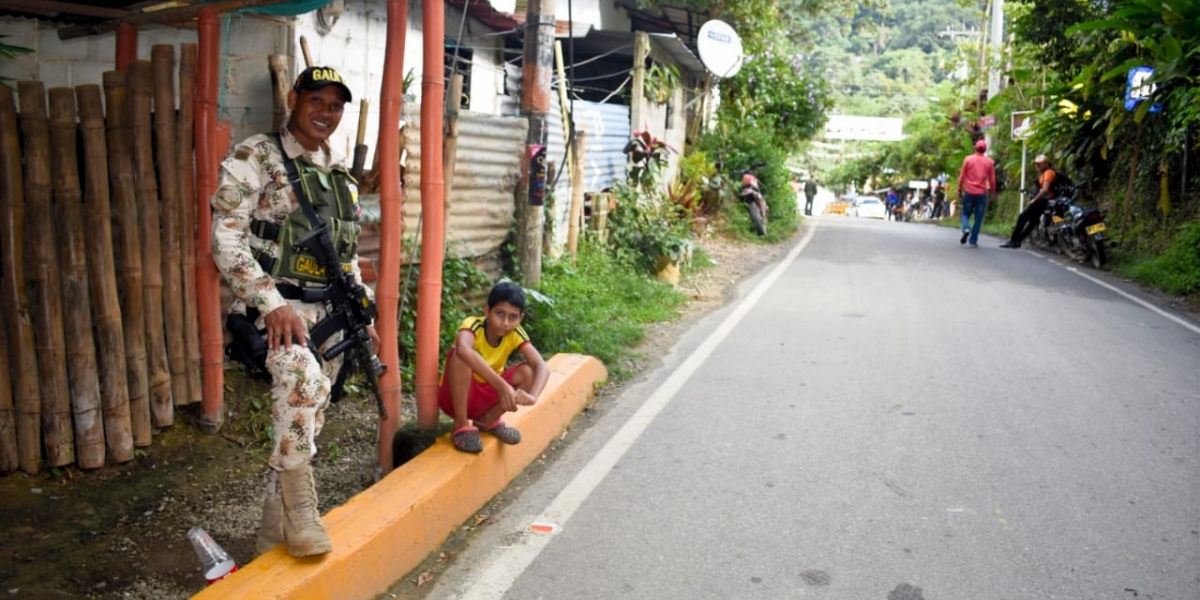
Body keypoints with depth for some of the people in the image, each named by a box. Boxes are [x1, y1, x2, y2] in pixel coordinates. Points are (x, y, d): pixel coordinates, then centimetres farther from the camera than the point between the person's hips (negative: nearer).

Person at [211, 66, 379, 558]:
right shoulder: (255, 157, -4)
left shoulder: (340, 172, 16)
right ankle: (301, 511, -19)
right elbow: (226, 240, -13)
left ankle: (275, 530, 24)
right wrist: (271, 303, -23)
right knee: (303, 378, -34)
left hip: (329, 311, 7)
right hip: (274, 306, -6)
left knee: (305, 422, 9)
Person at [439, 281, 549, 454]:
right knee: (461, 357, -33)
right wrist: (501, 385, -56)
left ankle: (489, 420, 2)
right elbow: (463, 349, -50)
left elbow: (542, 366, -24)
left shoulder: (515, 333, -13)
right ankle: (461, 426, -18)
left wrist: (532, 395, -46)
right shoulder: (473, 325, -26)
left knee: (528, 372, -19)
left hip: (484, 397, 4)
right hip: (455, 397, -4)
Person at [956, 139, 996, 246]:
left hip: (969, 192, 0)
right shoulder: (989, 162, 2)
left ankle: (966, 229, -16)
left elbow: (962, 176, 1)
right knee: (978, 218, 6)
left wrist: (960, 190, 9)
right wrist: (992, 192, 16)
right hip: (982, 193, 0)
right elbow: (992, 179, 5)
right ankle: (973, 240, 4)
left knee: (966, 213, 13)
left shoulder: (968, 159, 0)